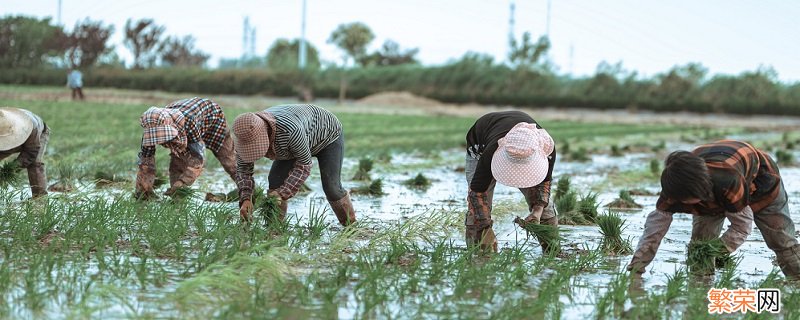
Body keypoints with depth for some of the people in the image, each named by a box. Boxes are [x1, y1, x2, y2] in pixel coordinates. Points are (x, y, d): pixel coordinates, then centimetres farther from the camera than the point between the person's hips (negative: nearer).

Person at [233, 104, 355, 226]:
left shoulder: (289, 129, -46)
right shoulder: (248, 135, -28)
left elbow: (304, 165, -35)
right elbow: (243, 171, -20)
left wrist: (282, 194, -42)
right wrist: (245, 200, -36)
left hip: (328, 134, -6)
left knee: (331, 188, -13)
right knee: (275, 179, -12)